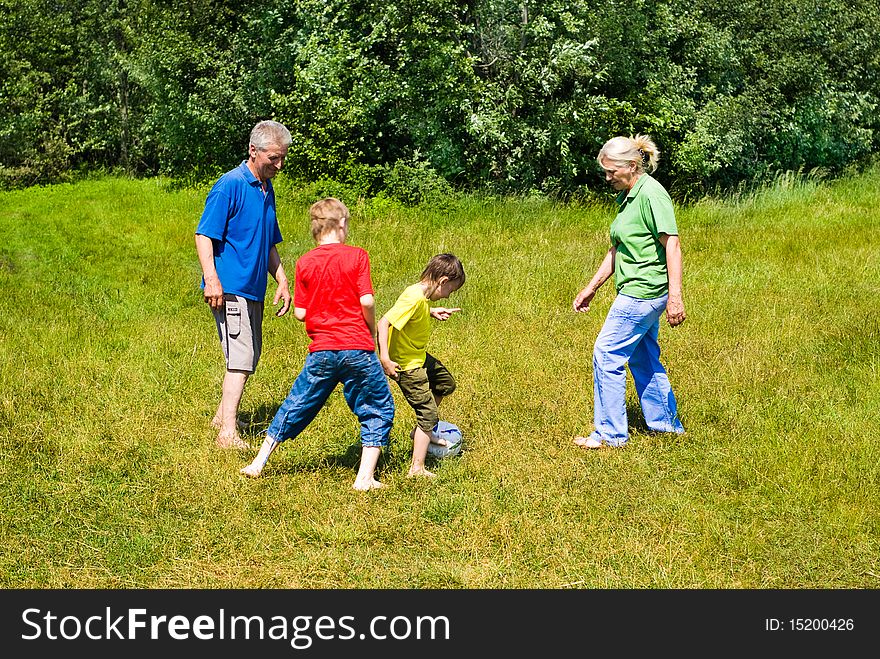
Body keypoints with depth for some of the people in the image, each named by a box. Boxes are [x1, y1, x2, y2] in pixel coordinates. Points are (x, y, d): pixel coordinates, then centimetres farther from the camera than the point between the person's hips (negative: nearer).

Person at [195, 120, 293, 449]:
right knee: (241, 359, -14)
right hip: (230, 288, -9)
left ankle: (224, 414, 34)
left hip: (254, 289, 9)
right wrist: (211, 279, -26)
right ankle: (227, 433, -14)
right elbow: (204, 234, -16)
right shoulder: (230, 185, -13)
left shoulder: (267, 190, 14)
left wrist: (282, 281, 17)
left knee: (249, 357, 18)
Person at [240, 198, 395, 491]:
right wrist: (372, 330, 7)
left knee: (296, 406, 17)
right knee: (378, 410, 11)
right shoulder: (357, 256, -5)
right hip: (357, 348, -3)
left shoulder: (305, 263, 2)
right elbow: (367, 301, -11)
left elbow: (300, 313, 2)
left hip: (321, 352, 3)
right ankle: (365, 477, 2)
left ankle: (258, 463, 24)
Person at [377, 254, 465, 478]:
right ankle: (417, 469, -3)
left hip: (420, 356, 10)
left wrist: (432, 312, 9)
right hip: (407, 364, -10)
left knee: (446, 383, 27)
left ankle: (421, 430, 40)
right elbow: (384, 322, -34)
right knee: (428, 412, -6)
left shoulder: (423, 295, -1)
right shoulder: (414, 298, -28)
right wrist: (384, 359, -37)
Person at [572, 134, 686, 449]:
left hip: (643, 292, -10)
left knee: (606, 353, -6)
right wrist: (592, 287, 22)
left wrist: (675, 296, -24)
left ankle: (610, 433, 1)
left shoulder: (651, 194, -15)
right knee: (643, 358, 17)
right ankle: (666, 423, 29)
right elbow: (617, 250, 21)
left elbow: (672, 244, -19)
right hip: (639, 292, 10)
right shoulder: (629, 197, 14)